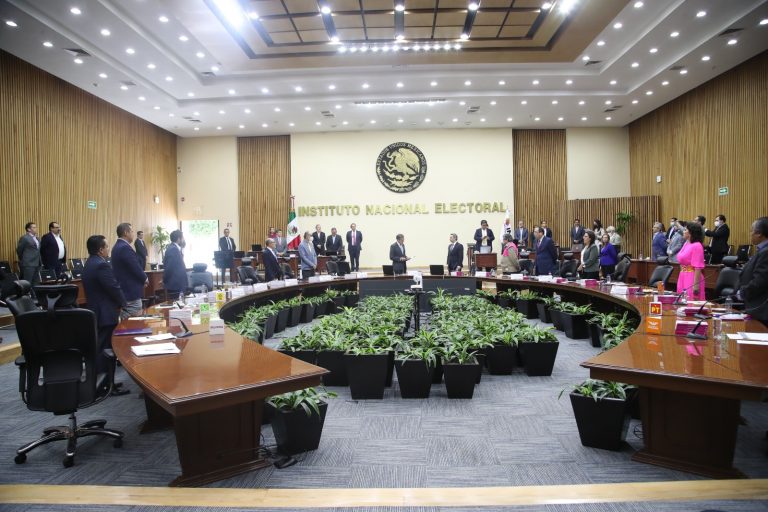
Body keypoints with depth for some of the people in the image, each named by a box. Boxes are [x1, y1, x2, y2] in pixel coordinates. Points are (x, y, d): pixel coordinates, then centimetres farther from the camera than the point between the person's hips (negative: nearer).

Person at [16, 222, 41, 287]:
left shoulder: (36, 238, 15)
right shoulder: (24, 238, -8)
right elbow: (19, 250, -3)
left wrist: (40, 262, 13)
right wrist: (23, 260, 6)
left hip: (37, 264, 8)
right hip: (28, 264, -8)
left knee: (36, 283, 10)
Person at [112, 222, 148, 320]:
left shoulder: (117, 247, 14)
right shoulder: (125, 248, -19)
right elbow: (136, 268, -20)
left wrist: (142, 278, 11)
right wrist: (145, 279, -2)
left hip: (123, 291, 10)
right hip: (131, 292, -10)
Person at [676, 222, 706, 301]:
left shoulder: (697, 246, -14)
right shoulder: (686, 244, 11)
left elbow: (698, 268, -18)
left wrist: (696, 285, -21)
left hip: (693, 278, -8)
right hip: (683, 277, 8)